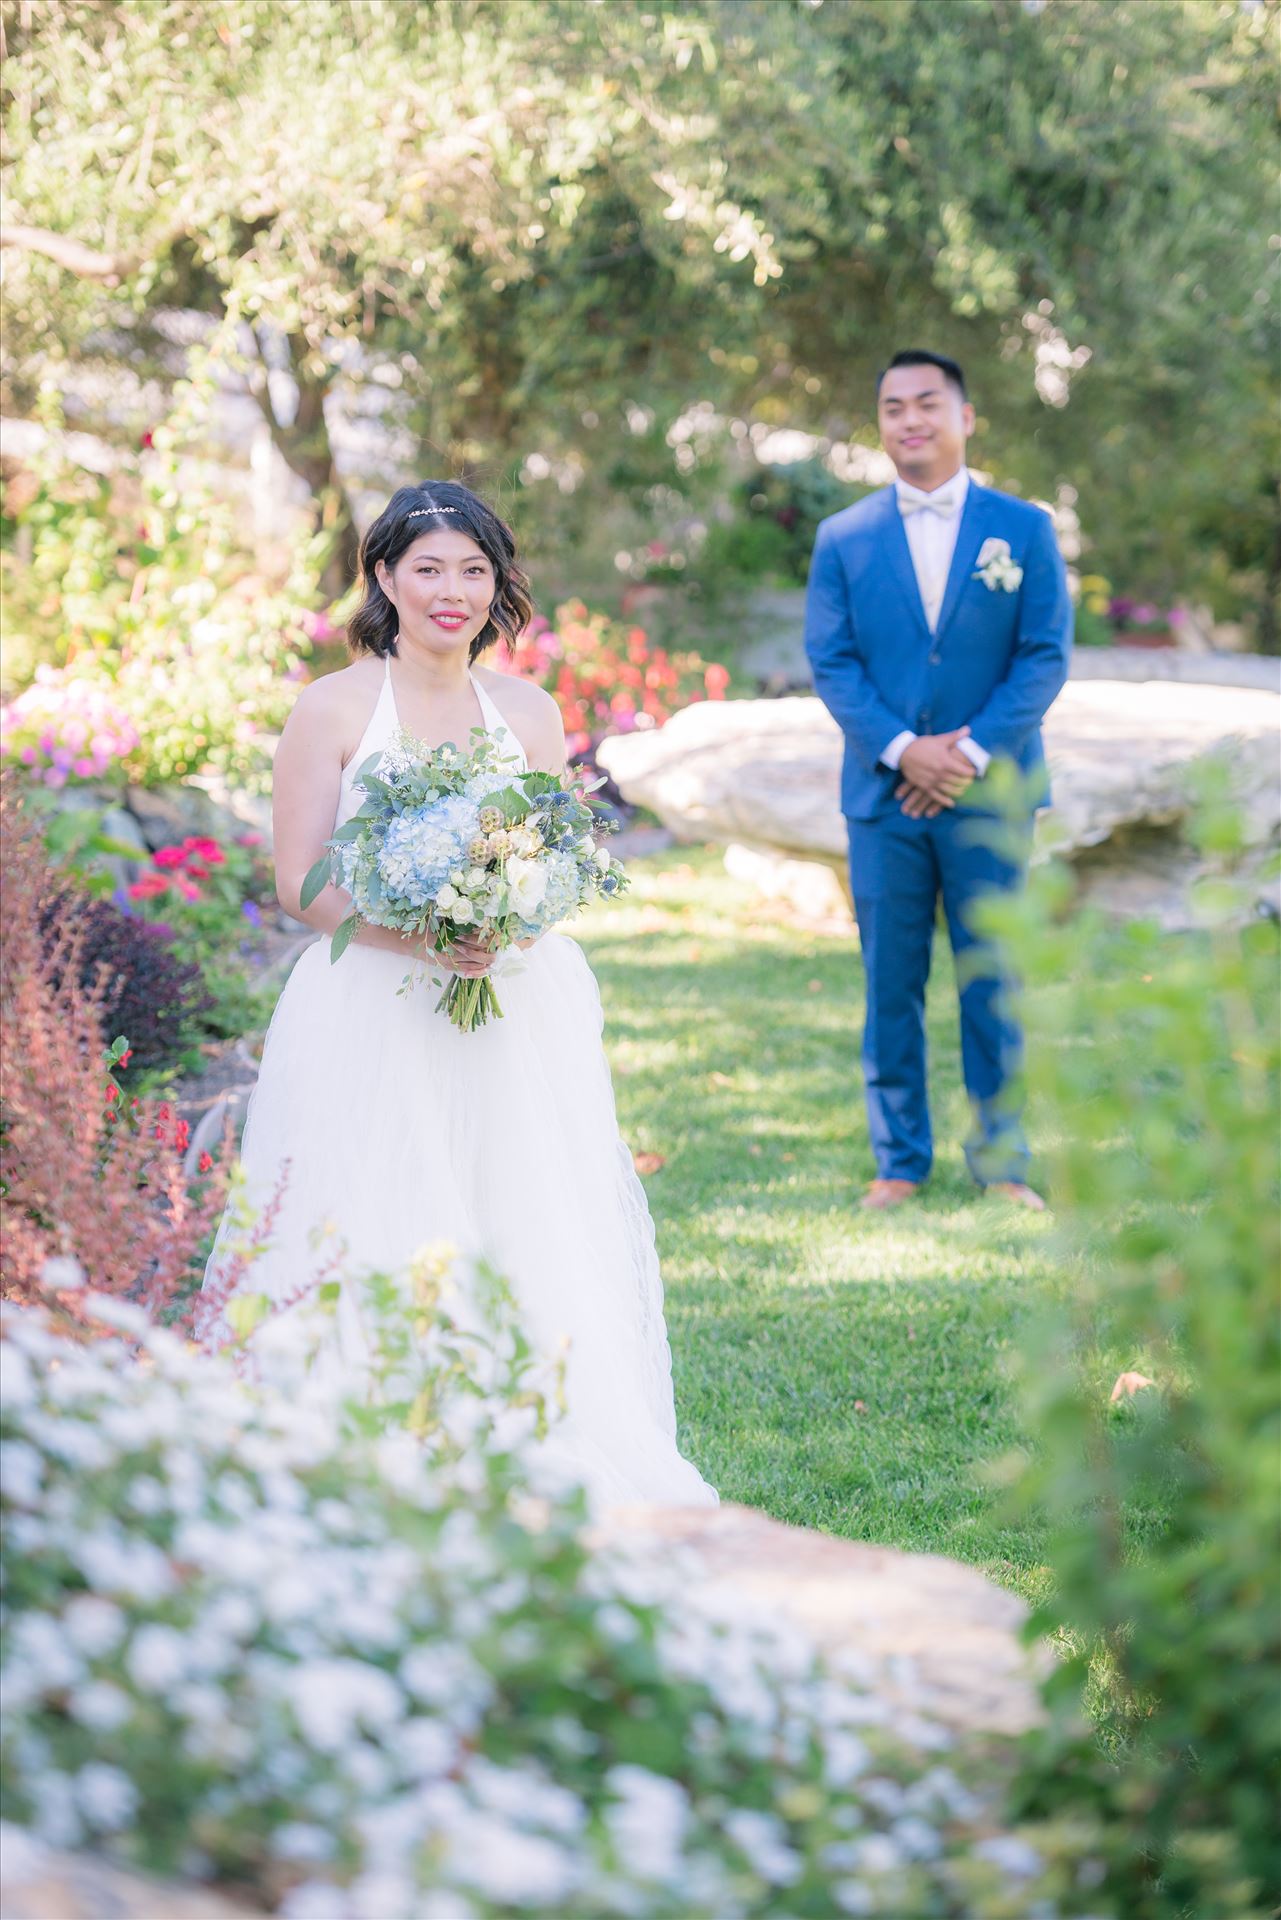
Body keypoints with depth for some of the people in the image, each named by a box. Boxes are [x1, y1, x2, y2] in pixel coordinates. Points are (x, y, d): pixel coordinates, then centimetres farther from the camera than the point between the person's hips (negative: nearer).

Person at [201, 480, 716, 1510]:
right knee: (376, 1254, -5)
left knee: (528, 1236, 1)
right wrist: (416, 932, -20)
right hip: (373, 1025, -3)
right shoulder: (334, 708, -1)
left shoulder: (530, 712, 9)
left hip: (515, 1021, 3)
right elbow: (301, 883, -4)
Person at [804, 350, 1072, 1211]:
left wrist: (973, 753, -12)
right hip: (884, 796, 1)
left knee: (994, 983, 4)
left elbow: (1046, 656, -2)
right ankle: (901, 1159, 15)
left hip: (990, 794, -1)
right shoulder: (843, 539, 6)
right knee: (891, 986, 5)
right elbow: (831, 662, 1)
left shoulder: (1024, 529, 3)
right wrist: (902, 749, -14)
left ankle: (1003, 1159, 14)